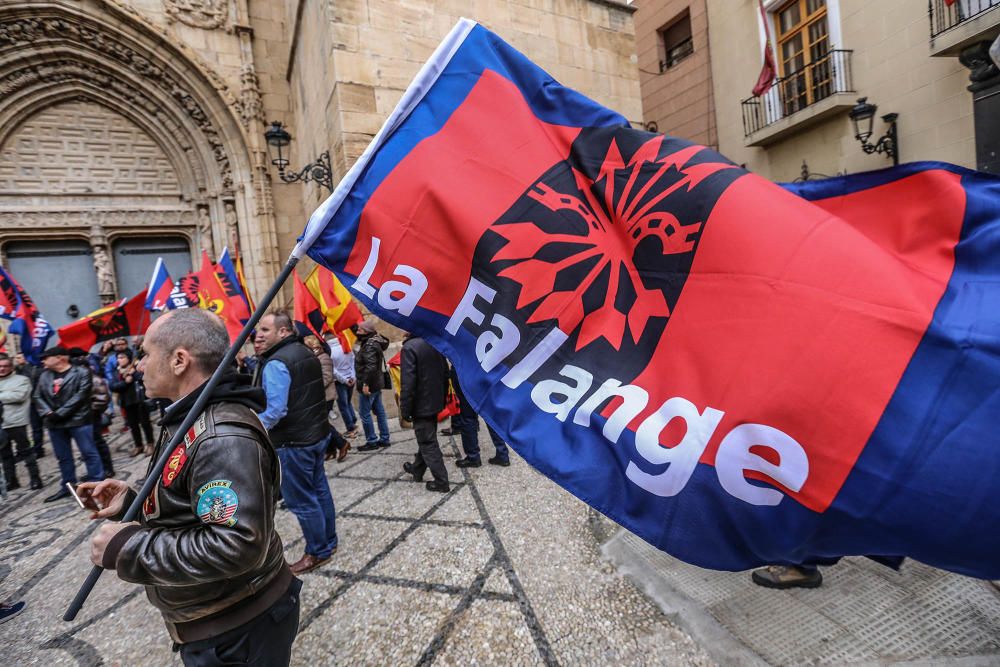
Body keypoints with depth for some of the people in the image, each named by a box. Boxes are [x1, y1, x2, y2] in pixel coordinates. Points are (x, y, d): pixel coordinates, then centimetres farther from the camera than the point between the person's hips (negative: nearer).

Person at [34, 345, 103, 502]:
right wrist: (47, 413, -8)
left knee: (89, 453, -2)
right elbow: (37, 397, 9)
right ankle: (67, 486, 25)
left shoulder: (81, 373, -4)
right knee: (63, 457, 14)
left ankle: (97, 484, 3)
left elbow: (80, 396, -12)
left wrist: (59, 413, -15)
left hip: (78, 420, -6)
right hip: (54, 423, 6)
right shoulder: (44, 376, 12)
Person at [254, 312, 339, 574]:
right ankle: (329, 541, 31)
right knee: (319, 489, 18)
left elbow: (274, 410, -24)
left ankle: (318, 552, 16)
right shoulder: (306, 353, 9)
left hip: (293, 443, -9)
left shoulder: (275, 364, -19)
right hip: (318, 434, 9)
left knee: (302, 500, 4)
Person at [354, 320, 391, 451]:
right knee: (379, 411, 13)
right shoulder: (375, 342, 12)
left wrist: (366, 383, -26)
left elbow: (371, 366, -30)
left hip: (369, 385, -10)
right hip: (377, 383, 10)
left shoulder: (369, 346, -19)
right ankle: (384, 439, 20)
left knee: (365, 413, -1)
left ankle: (372, 442, 7)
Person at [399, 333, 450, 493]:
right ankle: (417, 469, 39)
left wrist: (405, 410, -13)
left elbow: (408, 383, -23)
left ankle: (441, 481, 8)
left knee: (428, 443, 3)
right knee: (426, 439, 21)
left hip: (421, 404, -8)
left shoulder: (410, 347, -21)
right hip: (435, 401, 8)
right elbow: (445, 373, 10)